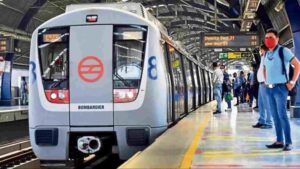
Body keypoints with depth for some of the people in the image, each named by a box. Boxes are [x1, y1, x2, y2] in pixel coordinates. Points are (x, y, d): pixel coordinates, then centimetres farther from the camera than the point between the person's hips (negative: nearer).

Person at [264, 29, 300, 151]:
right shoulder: (266, 55, 14)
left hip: (280, 87, -7)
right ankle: (279, 141, 13)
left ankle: (288, 142, -7)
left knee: (282, 114, -11)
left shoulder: (283, 51, -7)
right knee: (275, 115, 8)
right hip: (269, 88, 7)